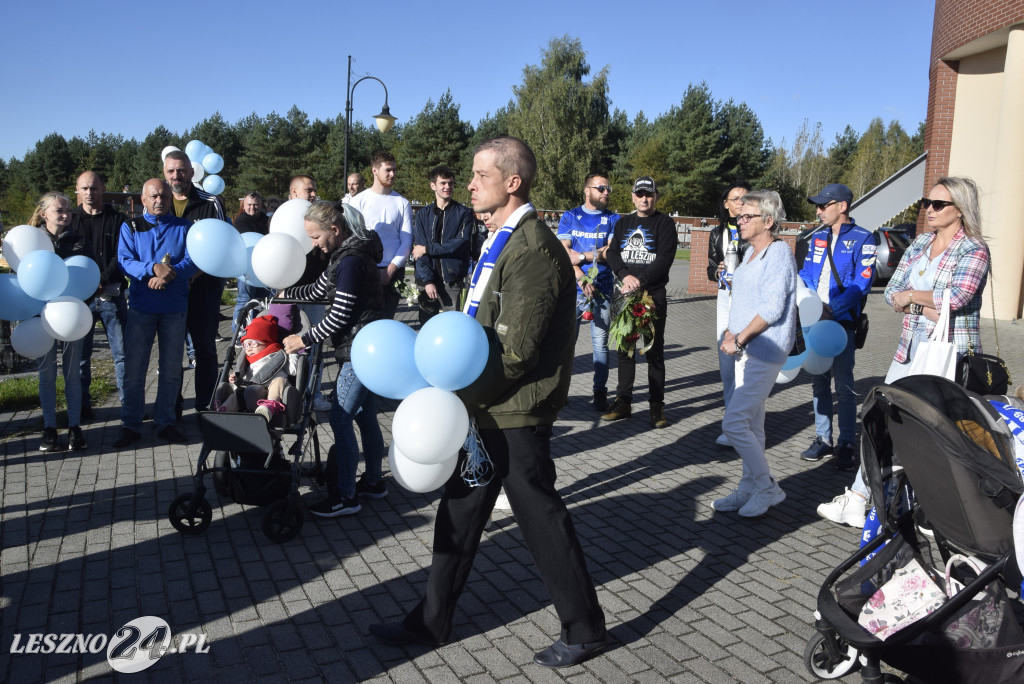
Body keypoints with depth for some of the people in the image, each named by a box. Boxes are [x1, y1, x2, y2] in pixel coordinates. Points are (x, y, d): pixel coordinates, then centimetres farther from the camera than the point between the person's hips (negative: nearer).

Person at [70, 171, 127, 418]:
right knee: (80, 354, 6)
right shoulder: (70, 219, 10)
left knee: (122, 352, -1)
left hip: (111, 295, -1)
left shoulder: (117, 219, 7)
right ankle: (82, 405, 17)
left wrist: (102, 281, -15)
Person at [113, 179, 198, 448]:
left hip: (175, 307, 1)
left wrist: (170, 273, -23)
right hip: (141, 306, 0)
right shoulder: (130, 227, 7)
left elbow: (192, 261, -4)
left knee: (171, 368, 7)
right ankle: (131, 425, 12)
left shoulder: (183, 227, 8)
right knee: (134, 368, 2)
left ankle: (165, 422, 18)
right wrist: (153, 268, -23)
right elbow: (124, 261, -5)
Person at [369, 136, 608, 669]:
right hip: (487, 407, 10)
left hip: (516, 413, -9)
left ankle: (584, 629, 25)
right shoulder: (502, 240, 12)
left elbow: (514, 350, -22)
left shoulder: (533, 249, -20)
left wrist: (456, 395, -16)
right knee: (459, 512, 17)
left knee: (541, 517, 4)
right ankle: (431, 621, 33)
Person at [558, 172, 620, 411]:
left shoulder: (613, 219, 11)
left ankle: (600, 392, 9)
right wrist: (582, 279, -14)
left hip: (602, 290, 0)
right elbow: (563, 252, -2)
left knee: (600, 343, 2)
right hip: (573, 290, 0)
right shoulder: (569, 217, 9)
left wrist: (581, 256, -9)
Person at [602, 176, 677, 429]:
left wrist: (640, 281, -16)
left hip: (654, 294, -4)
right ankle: (623, 401, 17)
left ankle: (657, 406, 5)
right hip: (626, 294, 4)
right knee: (625, 349, 8)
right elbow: (612, 253, 5)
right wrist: (625, 276, -13)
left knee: (654, 351, -1)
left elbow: (665, 259, -9)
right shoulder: (623, 223, 15)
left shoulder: (664, 223, 1)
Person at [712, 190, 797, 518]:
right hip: (745, 351, 9)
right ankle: (750, 488, 24)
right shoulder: (751, 252, 15)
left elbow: (772, 309, -21)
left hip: (764, 352, -9)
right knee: (751, 422, 14)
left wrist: (739, 339, -14)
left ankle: (766, 487, 6)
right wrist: (731, 332, 5)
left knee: (734, 422, -10)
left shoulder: (779, 253, -13)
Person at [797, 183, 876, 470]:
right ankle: (823, 438, 22)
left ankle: (847, 444, 8)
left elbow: (862, 283, -13)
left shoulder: (863, 239, -6)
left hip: (842, 321, -6)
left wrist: (831, 309, -22)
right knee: (819, 381, 12)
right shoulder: (818, 236, 13)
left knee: (843, 385, -2)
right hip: (814, 319, 6)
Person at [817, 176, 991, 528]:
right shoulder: (919, 243, 11)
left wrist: (911, 295, -8)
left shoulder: (974, 250, -6)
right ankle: (857, 501, 11)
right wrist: (925, 308, -13)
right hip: (910, 350, 6)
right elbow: (891, 292, 5)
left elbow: (957, 297, -22)